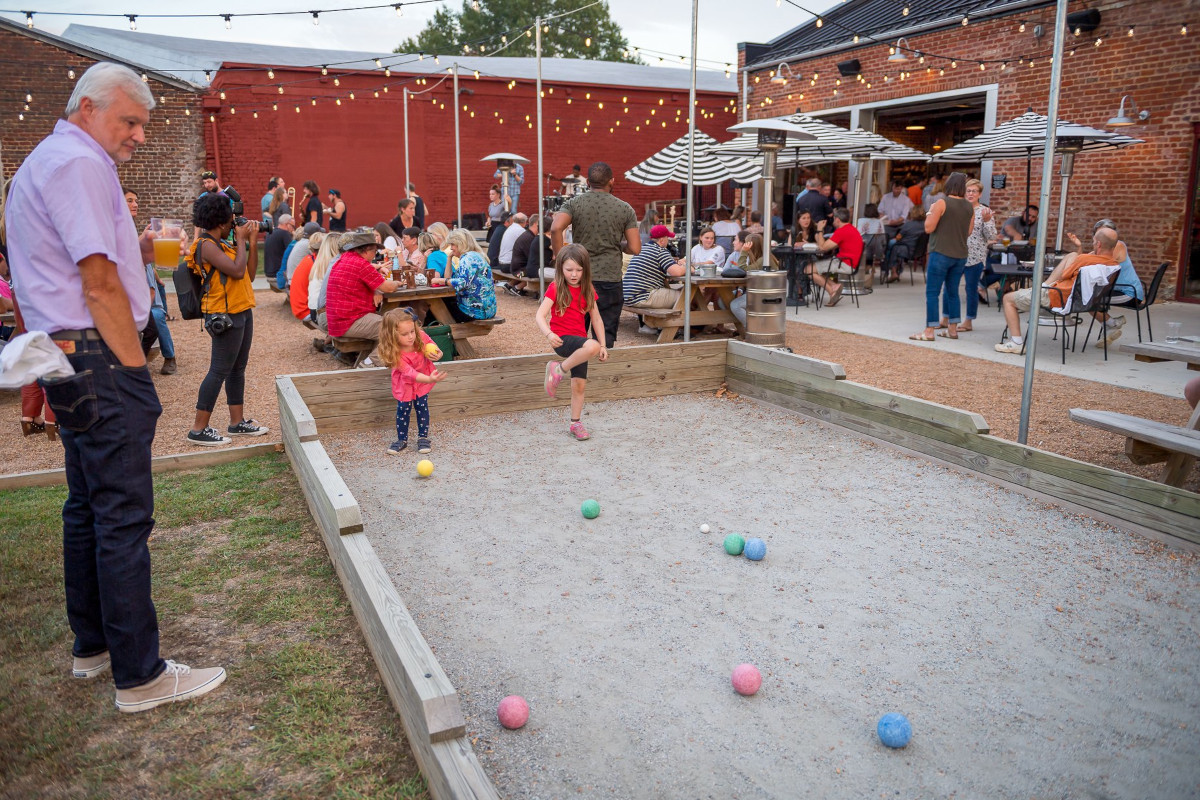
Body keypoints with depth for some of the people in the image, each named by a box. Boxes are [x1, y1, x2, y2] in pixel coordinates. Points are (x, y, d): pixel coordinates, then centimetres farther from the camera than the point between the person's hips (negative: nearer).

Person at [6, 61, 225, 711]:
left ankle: (92, 646, 28)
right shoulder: (80, 163, -11)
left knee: (87, 508, 16)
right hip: (98, 359, -11)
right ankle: (139, 676, -1)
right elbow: (100, 286, -18)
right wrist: (135, 368, -14)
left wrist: (135, 253, 14)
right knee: (123, 517, -8)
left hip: (67, 359, 11)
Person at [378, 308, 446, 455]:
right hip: (405, 384, -2)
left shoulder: (421, 336, -27)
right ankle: (402, 439, 25)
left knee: (422, 407, 7)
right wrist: (430, 379, -57)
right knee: (403, 410, 6)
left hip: (423, 380, 3)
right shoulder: (396, 354, -38)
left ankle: (423, 437, 24)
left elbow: (433, 347, -6)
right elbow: (410, 373, -41)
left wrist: (437, 354, -30)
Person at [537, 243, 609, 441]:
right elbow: (540, 316, -15)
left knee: (579, 385, 3)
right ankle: (558, 369, -16)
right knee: (592, 346, -34)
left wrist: (603, 345, 6)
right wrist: (549, 334, -34)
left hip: (579, 341, 5)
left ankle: (576, 423, 20)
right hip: (561, 340, -5)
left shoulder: (587, 291, 8)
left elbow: (596, 320, 13)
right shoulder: (556, 288, -6)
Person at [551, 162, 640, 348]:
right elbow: (635, 248, -3)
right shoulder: (625, 209, 2)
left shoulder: (574, 203, 1)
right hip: (610, 279, -1)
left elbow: (556, 229, -17)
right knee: (606, 336, 5)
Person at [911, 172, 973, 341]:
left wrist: (930, 213, 5)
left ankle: (929, 331, -6)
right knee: (953, 292, 14)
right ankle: (952, 329, 18)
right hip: (960, 255, 6)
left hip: (941, 253, -6)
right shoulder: (969, 207, 7)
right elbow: (969, 231, 13)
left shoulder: (941, 203, -11)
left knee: (932, 293, -3)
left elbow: (928, 228, -12)